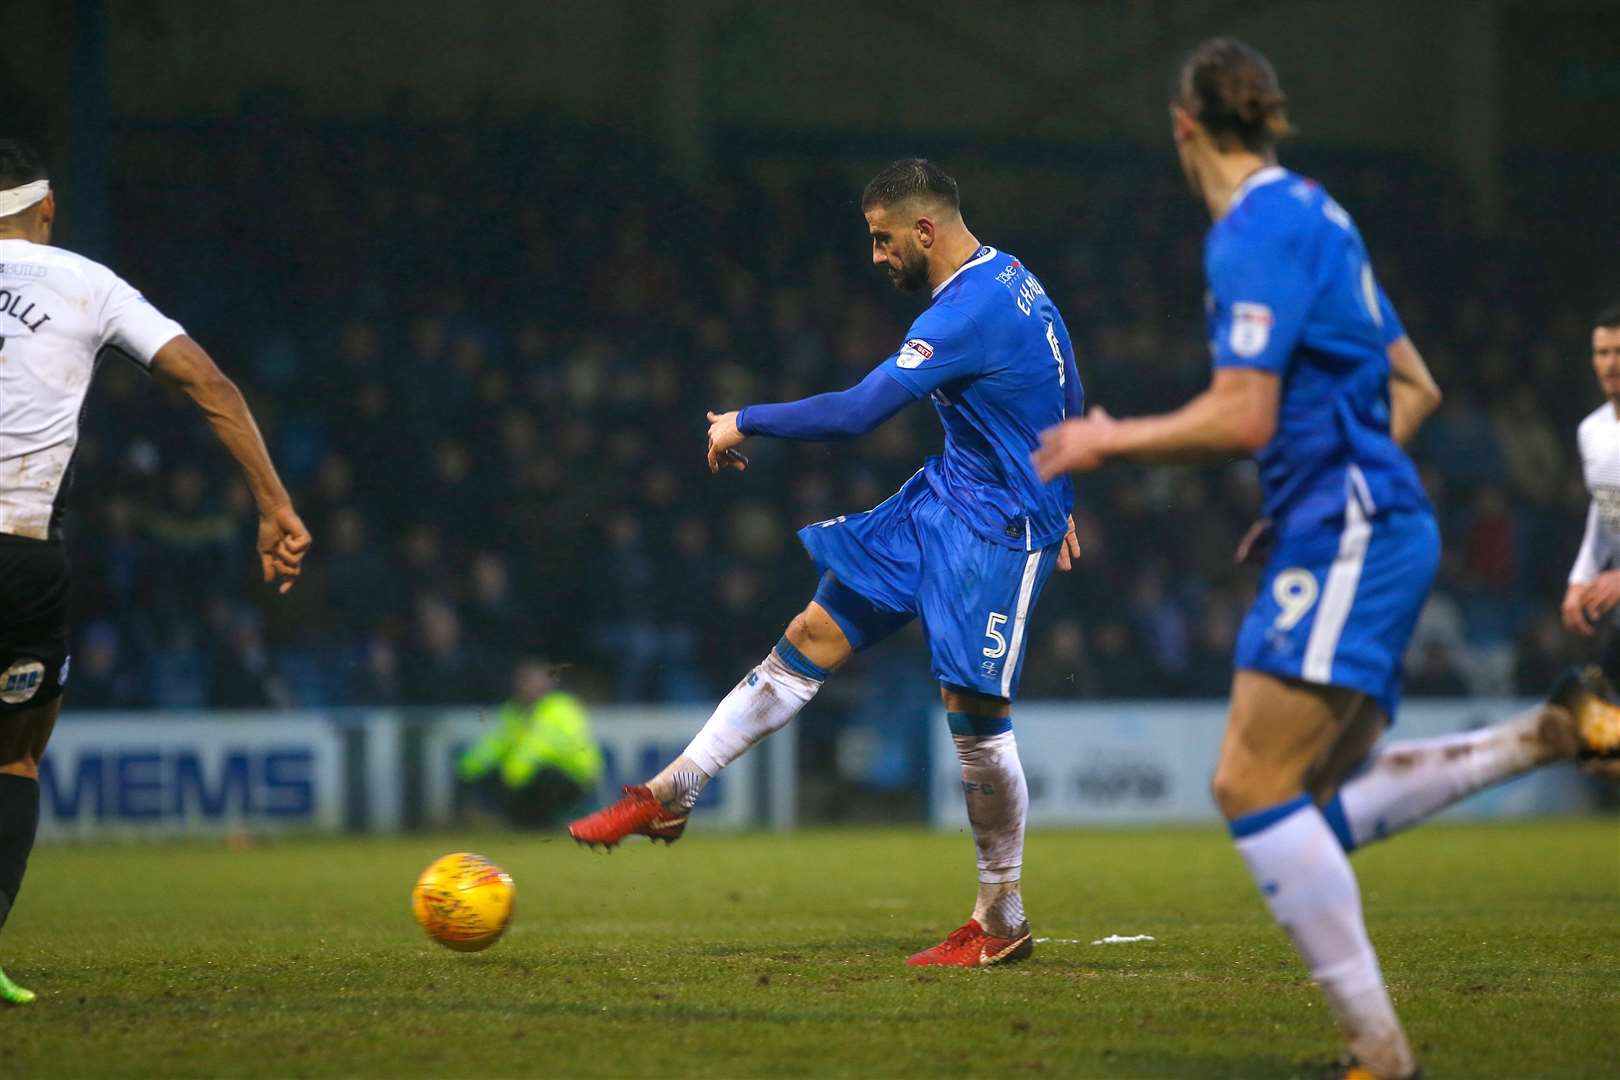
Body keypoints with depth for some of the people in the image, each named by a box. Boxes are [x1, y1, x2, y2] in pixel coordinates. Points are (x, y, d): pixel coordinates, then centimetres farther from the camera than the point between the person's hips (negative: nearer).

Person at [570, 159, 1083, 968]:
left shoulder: (970, 314, -24)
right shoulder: (1012, 279, 7)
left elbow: (856, 412, -26)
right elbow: (1066, 398, 20)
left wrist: (746, 422, -13)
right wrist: (1057, 499, 30)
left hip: (997, 532, -10)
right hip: (941, 503, 10)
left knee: (973, 712, -7)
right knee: (814, 637, 6)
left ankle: (1003, 924, 7)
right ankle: (670, 795, 8)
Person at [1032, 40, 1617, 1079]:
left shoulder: (1255, 228, -12)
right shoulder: (1313, 215, 19)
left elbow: (1242, 417, -20)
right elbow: (1414, 389, 23)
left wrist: (1108, 442, -6)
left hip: (1348, 536, -10)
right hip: (1378, 533, 10)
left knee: (1254, 786, -15)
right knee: (1314, 811, 11)